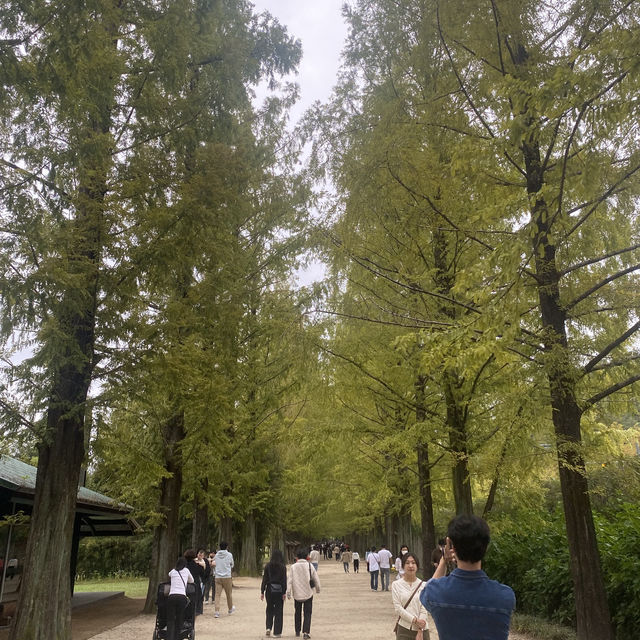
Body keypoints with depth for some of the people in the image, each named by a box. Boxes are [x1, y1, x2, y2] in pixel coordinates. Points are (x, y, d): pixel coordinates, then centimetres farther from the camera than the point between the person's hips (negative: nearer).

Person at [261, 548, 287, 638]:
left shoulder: (268, 566, -3)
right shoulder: (282, 566, -8)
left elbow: (264, 579, -1)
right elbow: (284, 580, -8)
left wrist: (262, 592, 4)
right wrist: (284, 592, -3)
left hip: (269, 589, 2)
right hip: (279, 590, -2)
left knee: (269, 609, 20)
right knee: (278, 611, 7)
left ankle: (268, 628, 10)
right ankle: (277, 632, 9)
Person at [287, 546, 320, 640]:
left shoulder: (293, 567, -5)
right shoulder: (309, 566, -5)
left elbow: (290, 580, -7)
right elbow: (316, 579, 2)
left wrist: (288, 592, -1)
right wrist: (318, 589, 18)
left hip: (297, 594, 1)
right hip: (308, 593, -1)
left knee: (297, 612, 18)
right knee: (307, 613, 5)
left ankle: (297, 631, 27)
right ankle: (305, 632, -9)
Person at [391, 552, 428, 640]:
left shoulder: (423, 585, -2)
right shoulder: (396, 584, -2)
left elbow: (424, 609, -4)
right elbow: (398, 607, -7)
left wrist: (420, 631, -10)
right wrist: (415, 620, -14)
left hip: (422, 629, 1)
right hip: (404, 629, 0)